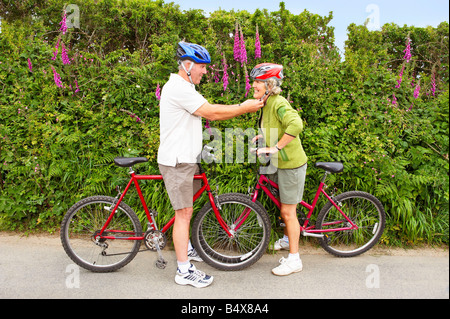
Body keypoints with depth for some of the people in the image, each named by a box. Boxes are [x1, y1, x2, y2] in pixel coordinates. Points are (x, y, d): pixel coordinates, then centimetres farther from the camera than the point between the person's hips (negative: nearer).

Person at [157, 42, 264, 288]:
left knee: (186, 209, 21)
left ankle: (186, 249, 39)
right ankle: (184, 270, 5)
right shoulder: (179, 87, -16)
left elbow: (210, 112, 15)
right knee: (184, 213, -6)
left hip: (184, 159, 11)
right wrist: (244, 109, -10)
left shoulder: (184, 87, 20)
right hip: (176, 161, -11)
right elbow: (211, 113, -19)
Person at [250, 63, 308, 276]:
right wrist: (264, 135, 10)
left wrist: (276, 147, -31)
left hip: (291, 164, -9)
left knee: (288, 211, -1)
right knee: (284, 208, 24)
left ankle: (294, 260, 14)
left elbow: (296, 125, -37)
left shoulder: (279, 103, -20)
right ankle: (287, 239, 48)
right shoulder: (268, 104, 9)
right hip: (281, 163, 9)